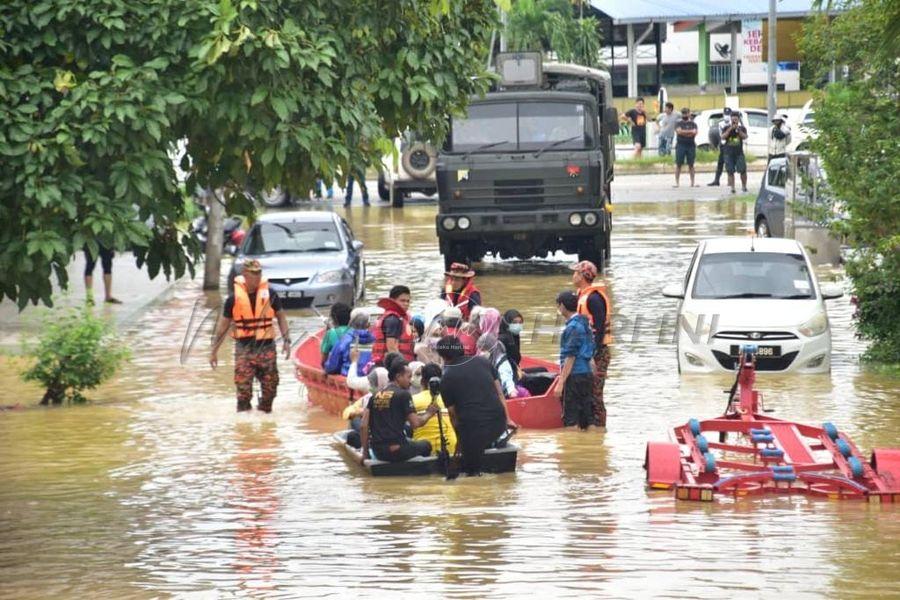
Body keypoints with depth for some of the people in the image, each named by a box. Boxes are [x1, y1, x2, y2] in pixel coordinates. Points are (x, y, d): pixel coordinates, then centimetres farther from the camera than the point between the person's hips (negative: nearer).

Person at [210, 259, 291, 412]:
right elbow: (223, 325, 4)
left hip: (266, 347, 1)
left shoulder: (270, 295, -1)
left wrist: (286, 340, 1)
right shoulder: (234, 298, -3)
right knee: (243, 389, -6)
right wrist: (214, 350, 4)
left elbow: (280, 316, 11)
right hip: (244, 349, -1)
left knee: (270, 387, 7)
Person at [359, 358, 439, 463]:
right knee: (425, 445, 19)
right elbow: (415, 424, -11)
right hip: (396, 450, -6)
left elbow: (363, 426, 5)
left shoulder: (375, 396, 11)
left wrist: (365, 453, 10)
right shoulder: (403, 395, -7)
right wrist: (428, 414, 9)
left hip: (378, 452, 6)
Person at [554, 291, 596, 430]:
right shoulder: (584, 323, 13)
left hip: (575, 376, -9)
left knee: (570, 419, -4)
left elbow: (570, 357, -18)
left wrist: (561, 382, -18)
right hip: (587, 373, 9)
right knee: (588, 418, 11)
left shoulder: (573, 327, -15)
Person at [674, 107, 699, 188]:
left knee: (691, 165, 4)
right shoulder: (679, 123, 7)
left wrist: (684, 132, -9)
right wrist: (690, 131, -9)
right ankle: (676, 182, -3)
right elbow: (679, 131, -12)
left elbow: (694, 133, -6)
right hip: (680, 146, -1)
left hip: (691, 146, 1)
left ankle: (692, 183, 6)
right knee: (678, 164, -4)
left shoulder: (693, 124, 10)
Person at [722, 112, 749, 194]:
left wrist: (738, 129, -15)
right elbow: (723, 137, -7)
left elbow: (744, 137, -8)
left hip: (739, 153, 0)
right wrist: (730, 129, -13)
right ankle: (732, 188, 2)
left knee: (743, 170, -5)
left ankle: (744, 186, 9)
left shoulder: (742, 128, 8)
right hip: (729, 153, 0)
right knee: (730, 171, -2)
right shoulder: (727, 128, 8)